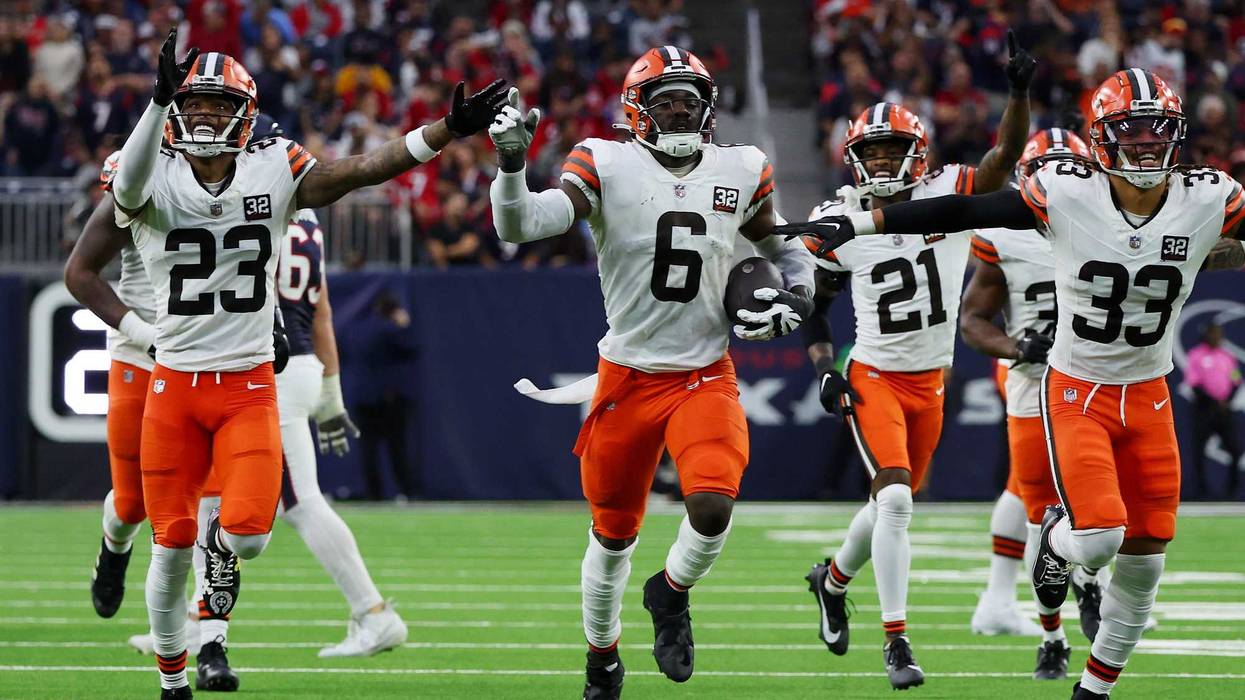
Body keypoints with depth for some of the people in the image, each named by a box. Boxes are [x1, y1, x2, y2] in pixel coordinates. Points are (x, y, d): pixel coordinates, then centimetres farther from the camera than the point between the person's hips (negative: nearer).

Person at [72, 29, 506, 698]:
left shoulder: (274, 174, -3)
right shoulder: (157, 181, -7)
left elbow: (362, 169, -13)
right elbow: (130, 184, -32)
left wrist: (446, 130, -26)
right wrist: (160, 101, -47)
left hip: (249, 386, 0)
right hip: (173, 387, 0)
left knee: (249, 531, -17)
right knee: (171, 546, 6)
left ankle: (222, 547, 22)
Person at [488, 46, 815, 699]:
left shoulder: (740, 173, 2)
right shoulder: (607, 168, -9)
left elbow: (787, 248, 18)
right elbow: (518, 226, -18)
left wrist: (795, 298, -1)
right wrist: (510, 161, -34)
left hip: (706, 376, 1)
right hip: (628, 376, -1)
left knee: (713, 508, -22)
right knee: (613, 533, 10)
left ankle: (671, 594, 11)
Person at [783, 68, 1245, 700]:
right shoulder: (1066, 195, -16)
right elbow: (962, 213, -12)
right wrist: (856, 224, -13)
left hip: (1149, 398, 3)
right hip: (1076, 390, -3)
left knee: (1143, 561, 4)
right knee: (1099, 539, -19)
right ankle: (1057, 534, 19)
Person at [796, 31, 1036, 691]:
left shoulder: (948, 195, -7)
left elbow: (1006, 154, -20)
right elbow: (813, 306, 5)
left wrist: (1019, 90, -35)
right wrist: (825, 370, -8)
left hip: (929, 382, 3)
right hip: (873, 379, -3)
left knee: (894, 502, 16)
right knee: (894, 498, -20)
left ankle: (833, 578, 45)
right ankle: (897, 641, -15)